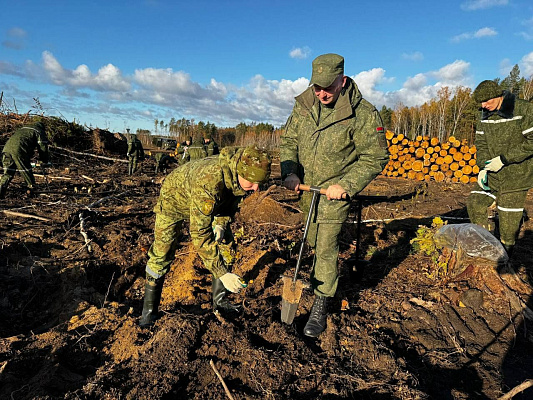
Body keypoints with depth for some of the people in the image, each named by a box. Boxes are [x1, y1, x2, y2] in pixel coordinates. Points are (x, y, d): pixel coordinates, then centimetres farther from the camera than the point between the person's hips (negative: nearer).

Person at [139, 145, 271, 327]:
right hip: (174, 200, -6)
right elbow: (200, 235, -43)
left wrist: (221, 223, -18)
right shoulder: (208, 183, -47)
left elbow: (231, 200, -1)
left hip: (210, 203, 6)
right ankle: (149, 310, 14)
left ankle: (219, 300, 13)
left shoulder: (241, 176, -26)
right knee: (162, 254, -7)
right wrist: (222, 273, -41)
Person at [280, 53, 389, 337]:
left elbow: (376, 157, -15)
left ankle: (320, 306, 8)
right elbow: (288, 140, 3)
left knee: (326, 245, -8)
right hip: (307, 185, 5)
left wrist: (346, 185, -23)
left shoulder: (362, 113, -19)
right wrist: (289, 172, -12)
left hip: (335, 188, -5)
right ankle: (320, 275, 49)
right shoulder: (304, 104, -5)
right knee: (313, 241, 20)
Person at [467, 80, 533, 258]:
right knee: (475, 202, 2)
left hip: (517, 175, -6)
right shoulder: (485, 115, 5)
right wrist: (482, 168, -5)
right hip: (494, 175, 6)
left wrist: (504, 159, -20)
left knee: (509, 218, 0)